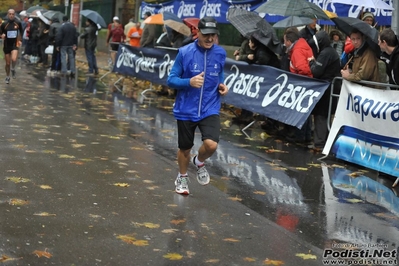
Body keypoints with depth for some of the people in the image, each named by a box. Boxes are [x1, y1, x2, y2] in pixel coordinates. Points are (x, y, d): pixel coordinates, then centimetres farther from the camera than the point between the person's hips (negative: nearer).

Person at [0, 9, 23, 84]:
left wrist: (20, 40, 8)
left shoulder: (18, 23, -2)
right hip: (6, 45, 1)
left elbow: (21, 32, 16)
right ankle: (7, 77, 32)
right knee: (8, 63, 8)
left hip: (15, 45, -1)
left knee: (14, 59, -26)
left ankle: (13, 69, 7)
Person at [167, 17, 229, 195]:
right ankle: (182, 178, 44)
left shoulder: (220, 53, -2)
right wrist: (189, 82, -26)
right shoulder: (185, 52, -11)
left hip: (210, 110, 1)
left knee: (211, 144, -20)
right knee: (185, 148, 13)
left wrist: (222, 86, -3)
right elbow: (171, 80, -7)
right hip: (186, 110, -1)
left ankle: (199, 162, 17)